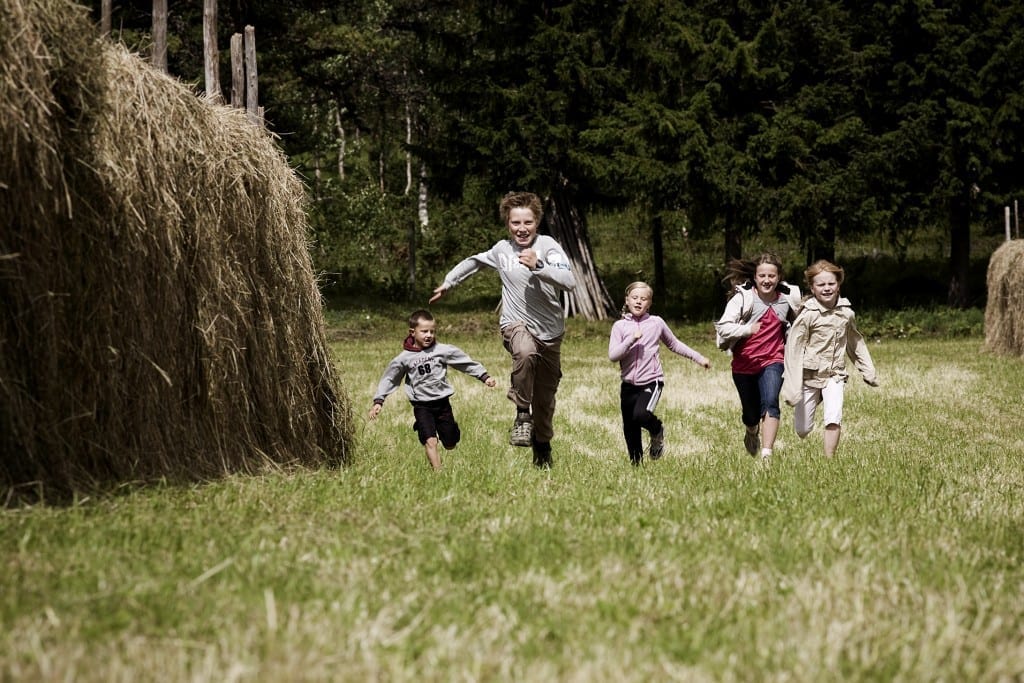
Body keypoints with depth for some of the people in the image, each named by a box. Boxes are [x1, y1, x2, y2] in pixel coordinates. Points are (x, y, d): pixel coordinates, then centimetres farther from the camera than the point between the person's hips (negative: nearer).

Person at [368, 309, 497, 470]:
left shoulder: (443, 350, -4)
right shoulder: (404, 358, -3)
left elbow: (466, 363, 5)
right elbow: (389, 379, 6)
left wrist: (484, 376, 6)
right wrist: (378, 401, 2)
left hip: (442, 403, 1)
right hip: (422, 406, -1)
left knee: (450, 445, 9)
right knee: (431, 441, -17)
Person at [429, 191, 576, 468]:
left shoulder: (548, 246, -10)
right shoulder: (501, 250, 2)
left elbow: (570, 282, -24)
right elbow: (473, 261, 23)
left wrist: (538, 266, -35)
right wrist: (447, 282, 27)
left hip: (550, 331, 0)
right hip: (516, 324, 0)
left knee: (545, 397, 11)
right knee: (525, 352, -38)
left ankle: (542, 448, 36)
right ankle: (522, 413, -22)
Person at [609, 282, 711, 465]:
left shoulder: (656, 323, 2)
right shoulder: (620, 326, 2)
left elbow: (674, 344, 17)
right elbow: (612, 356, -8)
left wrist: (698, 358, 18)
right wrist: (631, 340, -19)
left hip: (651, 382, -2)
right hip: (629, 384, 2)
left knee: (641, 414, -27)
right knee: (630, 430, 6)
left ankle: (657, 431, 5)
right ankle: (636, 464, 22)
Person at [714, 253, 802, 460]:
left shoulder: (787, 298, 0)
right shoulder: (743, 297, -10)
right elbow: (723, 327, -18)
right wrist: (748, 330, -27)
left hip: (772, 360, 0)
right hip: (744, 364, 0)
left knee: (770, 403, -24)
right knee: (751, 414, 11)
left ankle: (767, 453, -29)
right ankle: (752, 432, 48)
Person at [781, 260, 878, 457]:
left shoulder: (845, 312, -1)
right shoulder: (808, 315, -15)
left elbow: (855, 342, 16)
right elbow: (794, 349, -14)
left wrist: (868, 372, 19)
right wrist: (792, 387, -18)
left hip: (835, 374, 2)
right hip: (809, 374, -2)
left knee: (833, 420, -20)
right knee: (802, 431, 7)